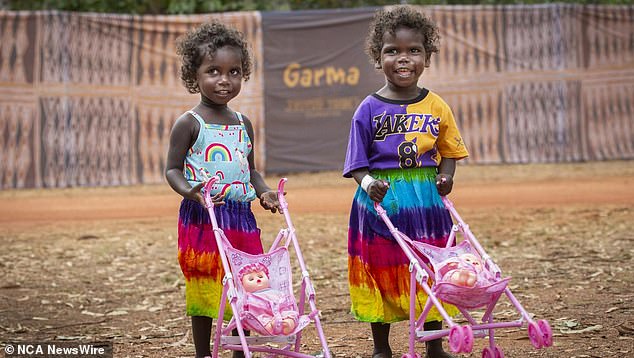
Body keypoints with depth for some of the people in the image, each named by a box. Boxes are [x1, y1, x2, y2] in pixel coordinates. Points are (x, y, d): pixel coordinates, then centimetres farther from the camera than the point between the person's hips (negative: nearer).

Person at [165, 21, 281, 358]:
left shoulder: (243, 124, 12)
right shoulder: (189, 123, -5)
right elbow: (173, 169, -6)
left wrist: (263, 191, 1)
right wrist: (189, 190, -26)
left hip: (241, 216, 5)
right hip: (202, 216, -5)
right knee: (203, 290, 3)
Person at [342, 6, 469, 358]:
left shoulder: (436, 106, 3)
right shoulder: (370, 109, -3)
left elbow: (449, 150, 12)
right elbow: (357, 163, -2)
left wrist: (446, 176, -7)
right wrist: (368, 183, -21)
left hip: (426, 200, 2)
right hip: (381, 200, -2)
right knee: (382, 275, 6)